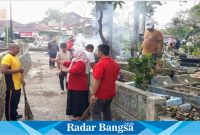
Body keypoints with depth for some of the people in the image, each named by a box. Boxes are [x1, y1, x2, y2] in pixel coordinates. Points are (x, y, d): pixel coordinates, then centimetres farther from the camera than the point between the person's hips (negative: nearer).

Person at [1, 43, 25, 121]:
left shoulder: (15, 57, 13)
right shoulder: (7, 57, -18)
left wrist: (21, 79, 16)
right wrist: (17, 70, -24)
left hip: (17, 85, 10)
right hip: (11, 86, -10)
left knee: (15, 102, 23)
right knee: (10, 103, 2)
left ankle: (15, 115, 39)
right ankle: (10, 120, 13)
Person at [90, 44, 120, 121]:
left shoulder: (100, 64, -22)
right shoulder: (115, 64, 5)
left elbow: (96, 81, -24)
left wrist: (93, 94, -21)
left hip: (101, 94, -8)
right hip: (110, 93, 8)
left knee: (95, 112, 2)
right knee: (107, 110, 19)